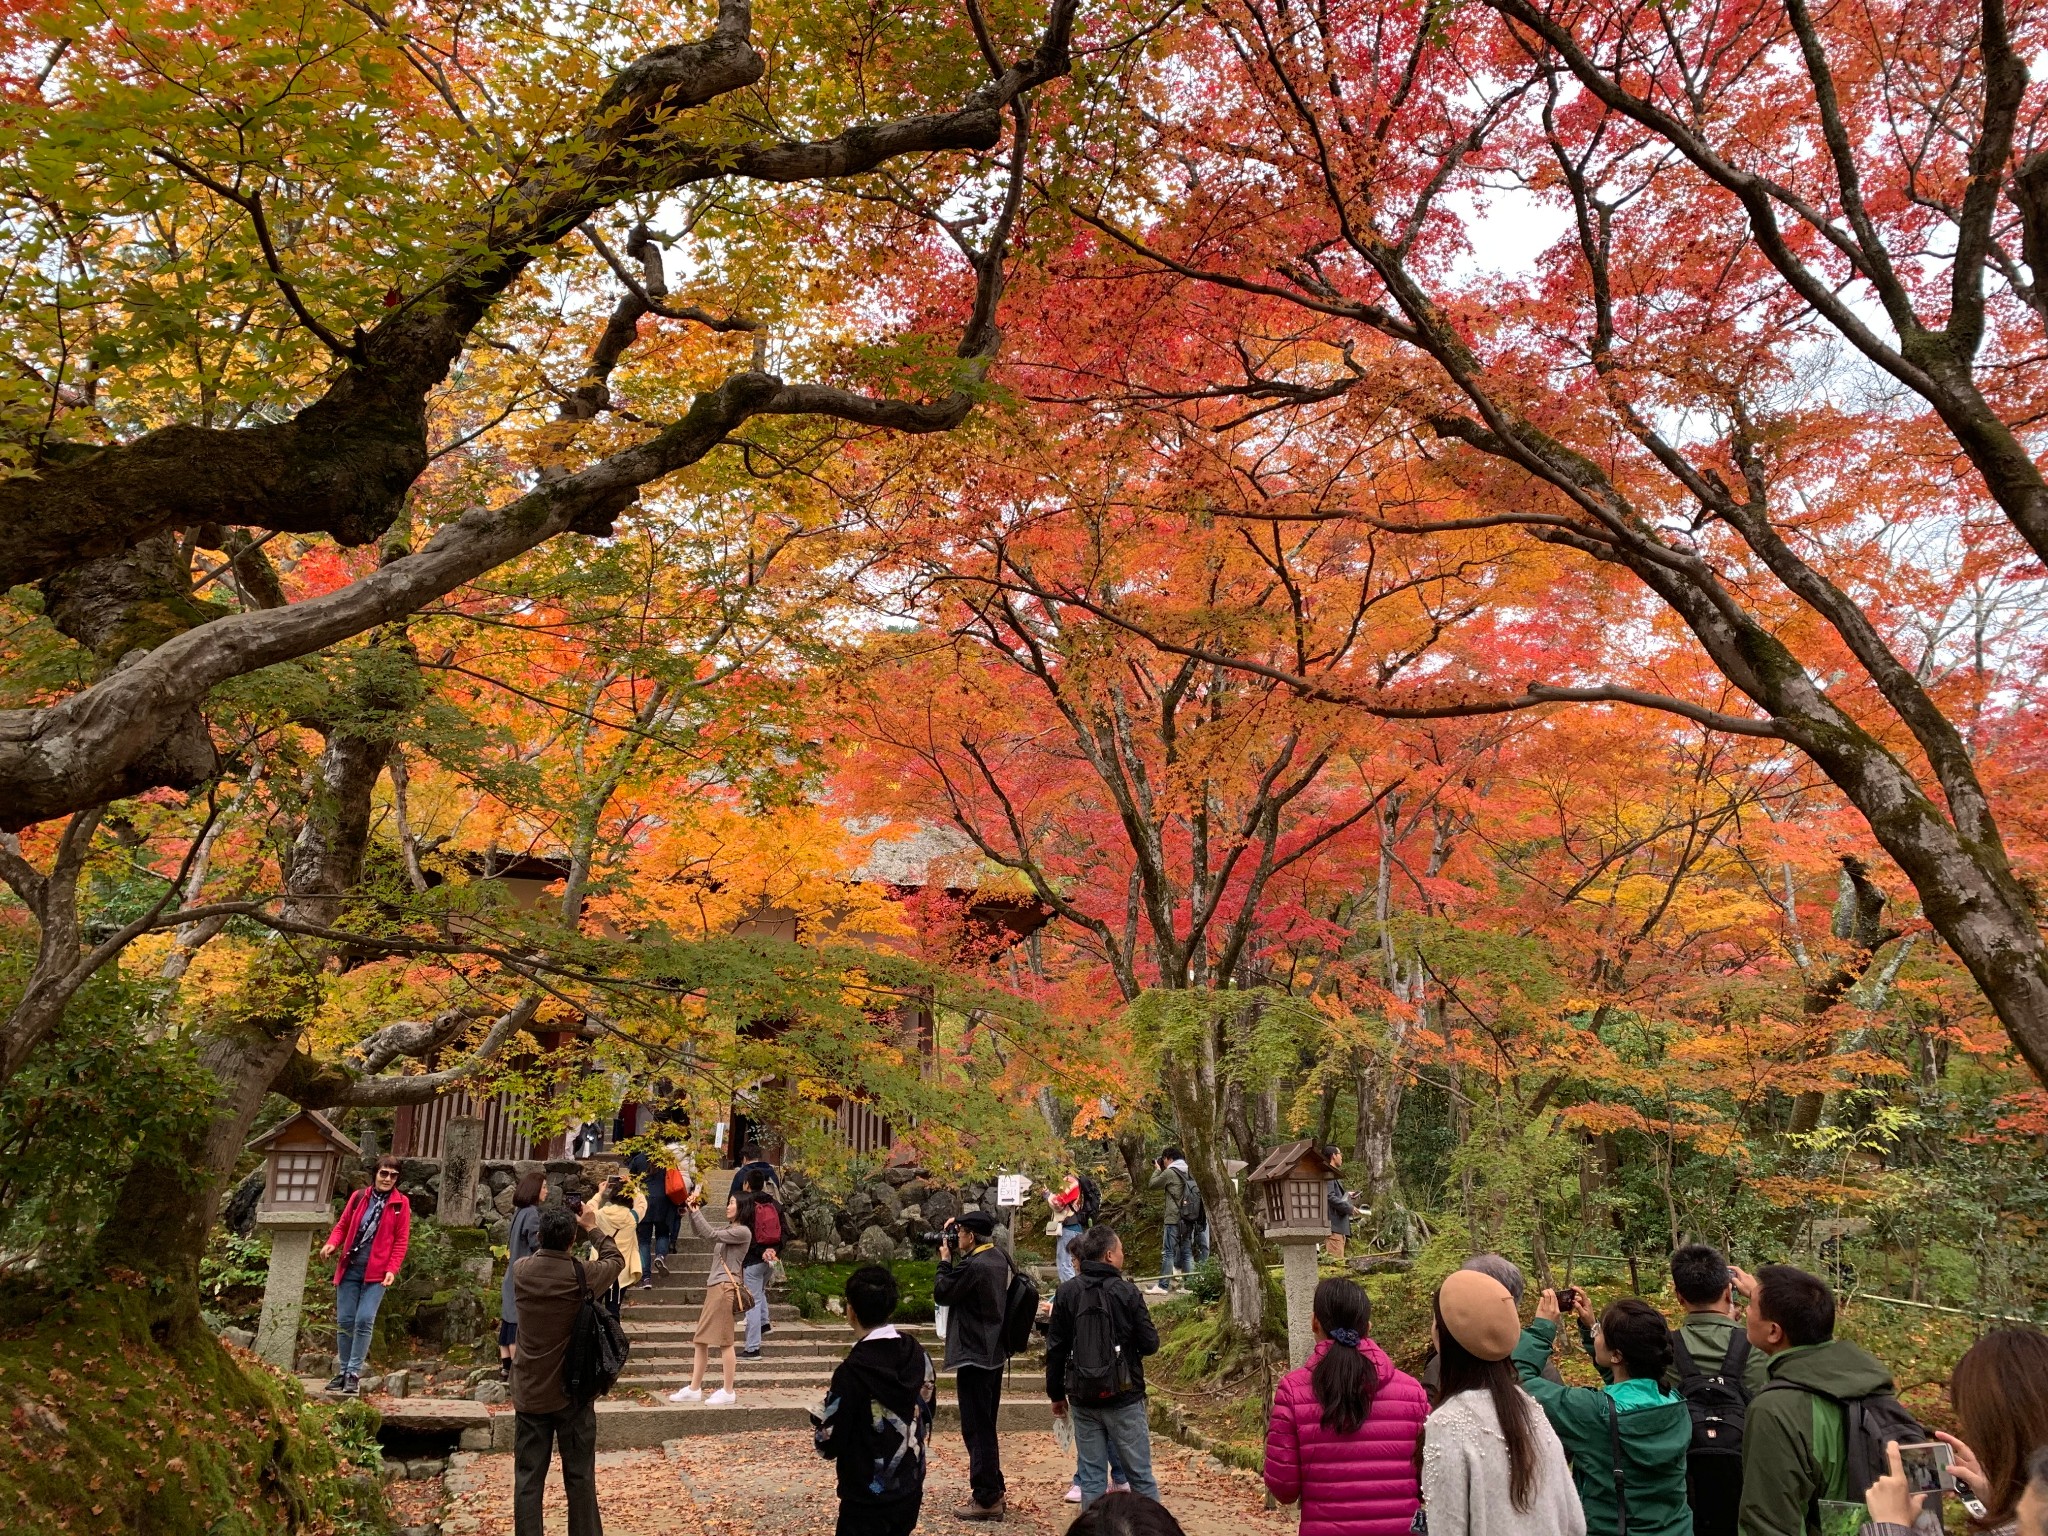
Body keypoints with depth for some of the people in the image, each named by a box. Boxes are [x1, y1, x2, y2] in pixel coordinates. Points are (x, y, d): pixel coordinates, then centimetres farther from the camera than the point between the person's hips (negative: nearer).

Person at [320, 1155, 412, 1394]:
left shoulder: (401, 1203, 0)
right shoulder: (358, 1197, 7)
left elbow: (401, 1240, -1)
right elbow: (342, 1226, 12)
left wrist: (391, 1269, -11)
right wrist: (331, 1243, -9)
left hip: (376, 1272, -3)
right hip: (349, 1268, 3)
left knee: (364, 1320, -11)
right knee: (344, 1321, 6)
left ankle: (354, 1374, -3)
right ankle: (343, 1372, 18)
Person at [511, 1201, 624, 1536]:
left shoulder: (520, 1270, -9)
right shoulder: (582, 1275, -16)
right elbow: (617, 1260, 5)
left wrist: (551, 1231, 13)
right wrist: (592, 1228, 11)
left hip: (530, 1394, 2)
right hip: (573, 1394, -2)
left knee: (528, 1480, 7)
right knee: (579, 1478, 10)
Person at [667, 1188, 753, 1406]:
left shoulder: (743, 1232, -9)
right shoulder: (728, 1229, 20)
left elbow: (711, 1234, -14)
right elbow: (699, 1232, 23)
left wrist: (695, 1211, -8)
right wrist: (692, 1209, 9)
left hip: (725, 1287, -9)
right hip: (713, 1286, 9)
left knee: (724, 1341, -5)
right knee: (700, 1339, 10)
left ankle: (728, 1392, 2)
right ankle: (694, 1389, 15)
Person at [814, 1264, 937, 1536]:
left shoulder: (853, 1371, -22)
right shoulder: (917, 1355, -4)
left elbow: (829, 1444, -16)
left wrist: (819, 1413, 3)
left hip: (867, 1500, -5)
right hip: (910, 1492, 6)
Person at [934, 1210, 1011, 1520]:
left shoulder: (974, 1265, -23)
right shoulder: (997, 1258, 6)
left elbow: (942, 1293, -13)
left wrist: (945, 1260, -1)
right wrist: (955, 1258, 7)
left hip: (974, 1357, -10)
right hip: (994, 1354, 10)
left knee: (976, 1429, -3)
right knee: (986, 1427, 19)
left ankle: (986, 1500, 1)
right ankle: (993, 1489, 27)